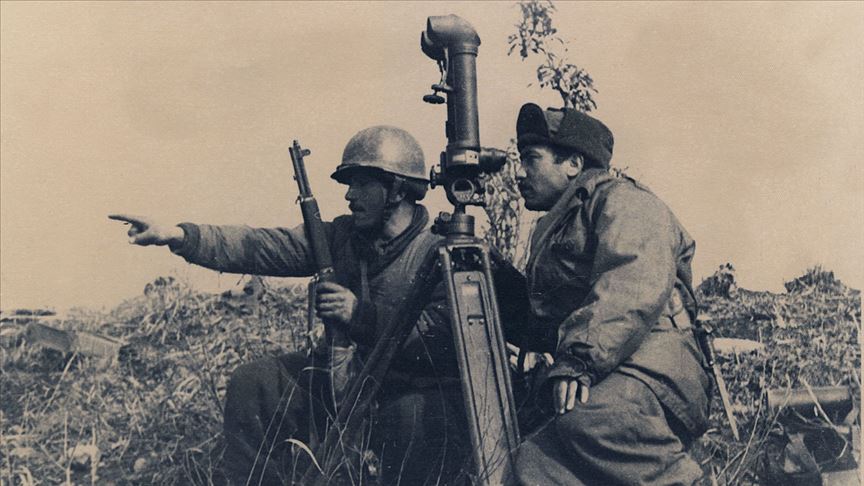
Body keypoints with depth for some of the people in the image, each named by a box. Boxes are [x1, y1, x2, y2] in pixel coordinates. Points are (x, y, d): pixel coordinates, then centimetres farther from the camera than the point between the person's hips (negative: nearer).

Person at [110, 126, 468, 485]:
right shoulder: (341, 236, 6)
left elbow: (446, 338, -25)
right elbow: (263, 247, -4)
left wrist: (361, 313, -26)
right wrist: (179, 236, -14)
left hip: (420, 395, -6)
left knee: (416, 419, -37)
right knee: (251, 386, -2)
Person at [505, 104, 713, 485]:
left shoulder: (619, 199, 6)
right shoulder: (552, 233, 33)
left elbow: (637, 283, -15)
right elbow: (542, 329, 37)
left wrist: (581, 358, -27)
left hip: (649, 370, -8)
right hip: (589, 388, 8)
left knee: (590, 420, -39)